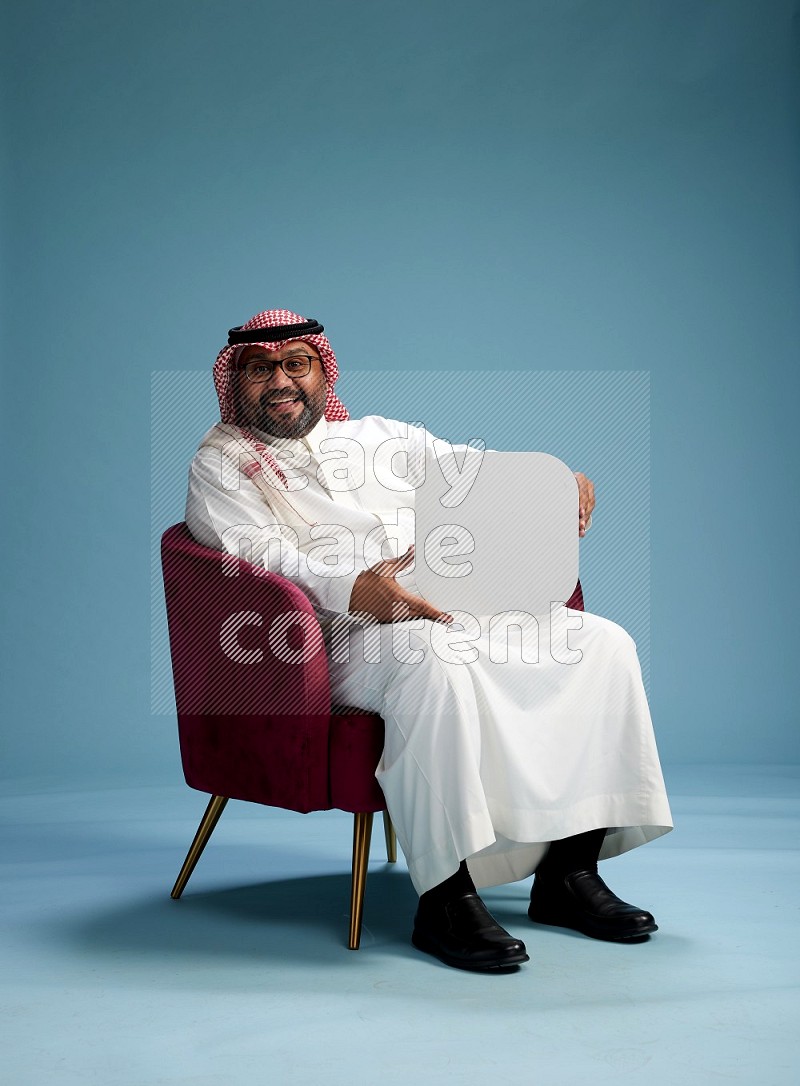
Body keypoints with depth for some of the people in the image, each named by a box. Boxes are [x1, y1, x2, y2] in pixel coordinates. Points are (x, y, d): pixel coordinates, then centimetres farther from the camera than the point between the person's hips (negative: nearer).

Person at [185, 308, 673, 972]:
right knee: (432, 662, -40)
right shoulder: (222, 464, 10)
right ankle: (445, 898, -35)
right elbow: (257, 556, -9)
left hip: (466, 607, 6)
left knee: (603, 643, -12)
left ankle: (569, 872, -12)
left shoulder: (382, 436, 27)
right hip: (345, 636, -6)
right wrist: (353, 589, -27)